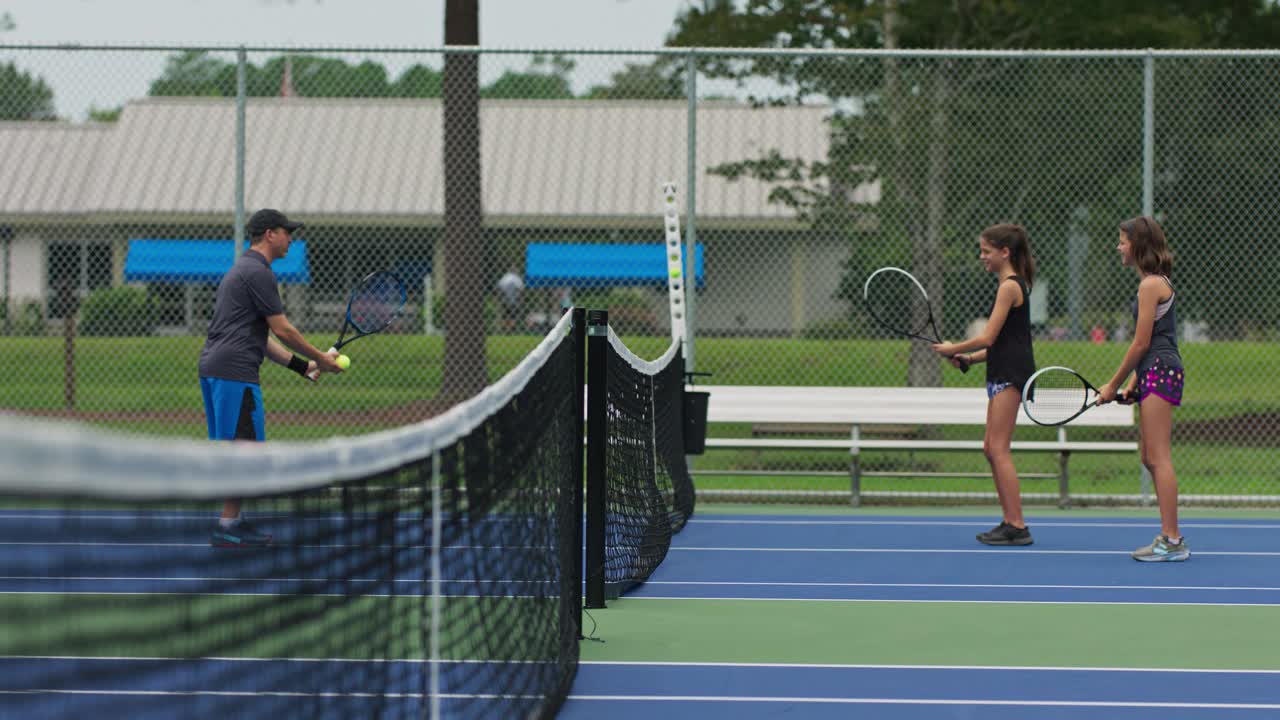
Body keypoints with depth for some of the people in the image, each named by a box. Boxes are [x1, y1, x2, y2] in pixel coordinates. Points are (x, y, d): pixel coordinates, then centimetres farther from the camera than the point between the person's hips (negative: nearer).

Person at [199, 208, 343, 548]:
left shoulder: (240, 270, 23)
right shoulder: (258, 273, -10)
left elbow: (260, 336, 23)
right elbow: (282, 330, -10)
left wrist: (302, 365, 19)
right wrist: (320, 358, 2)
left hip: (212, 367, 10)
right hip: (234, 371, -10)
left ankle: (232, 521, 15)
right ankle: (227, 527, -7)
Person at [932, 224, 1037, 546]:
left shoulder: (1010, 286, -12)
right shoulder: (1010, 285, 18)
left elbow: (988, 338, -16)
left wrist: (952, 349, -3)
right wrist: (968, 358, 10)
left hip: (1010, 374, -10)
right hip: (1002, 374, 10)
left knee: (999, 449, -10)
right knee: (991, 449, 11)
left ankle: (1018, 527, -11)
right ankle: (1010, 521, 13)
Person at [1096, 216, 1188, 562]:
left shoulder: (1151, 285, -12)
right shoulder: (1155, 282, 17)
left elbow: (1141, 343, -13)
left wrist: (1114, 385, -7)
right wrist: (1131, 385, 12)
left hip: (1160, 373, -10)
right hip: (1154, 375, 10)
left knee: (1158, 457, -10)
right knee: (1150, 458, 11)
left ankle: (1171, 540, -11)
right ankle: (1171, 537, 13)